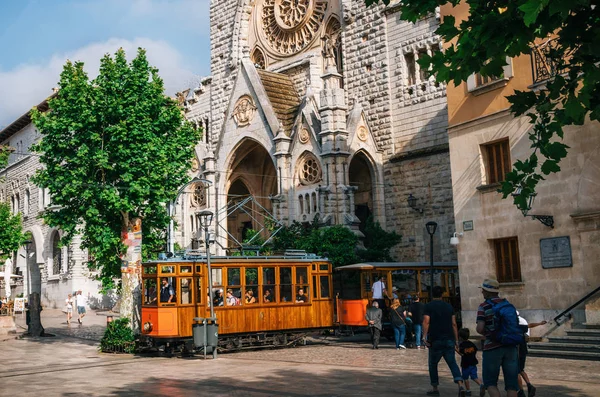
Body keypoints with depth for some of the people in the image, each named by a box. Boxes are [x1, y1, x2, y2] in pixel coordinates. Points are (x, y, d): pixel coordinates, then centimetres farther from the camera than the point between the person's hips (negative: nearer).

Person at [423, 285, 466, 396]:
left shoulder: (428, 306, 0)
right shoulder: (448, 306, 12)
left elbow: (426, 322, -12)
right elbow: (454, 324, 9)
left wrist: (425, 337, -16)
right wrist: (456, 339, 12)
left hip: (436, 340, -3)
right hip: (449, 339, 3)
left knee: (433, 364, 11)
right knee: (452, 363, 2)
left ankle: (434, 388, 16)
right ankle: (460, 385, -18)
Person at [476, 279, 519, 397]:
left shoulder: (483, 307, -5)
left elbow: (480, 329, -15)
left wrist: (484, 333, 6)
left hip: (493, 347, -4)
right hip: (511, 347, 4)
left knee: (490, 382, 8)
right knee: (511, 383, 5)